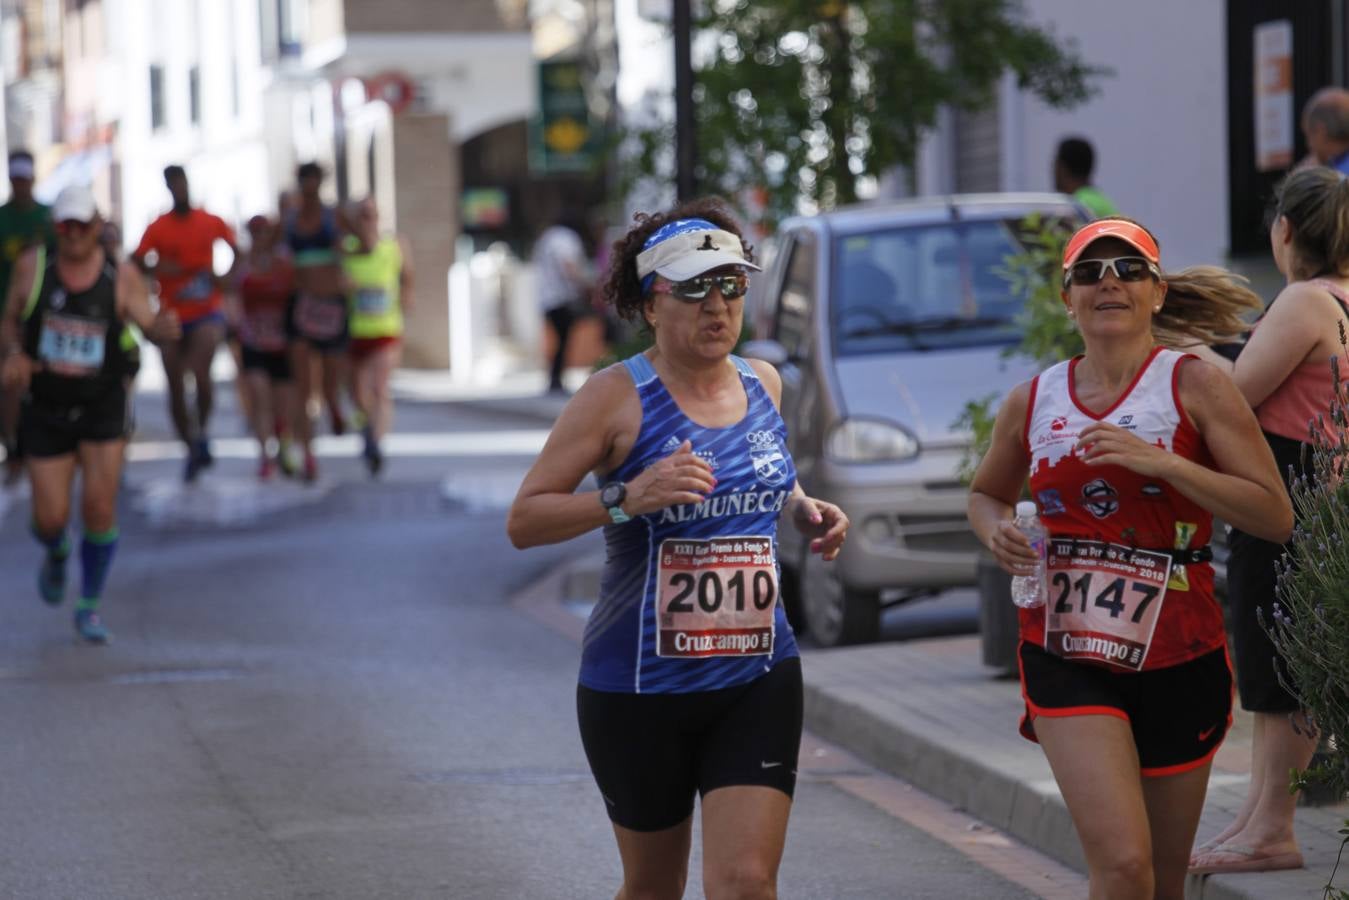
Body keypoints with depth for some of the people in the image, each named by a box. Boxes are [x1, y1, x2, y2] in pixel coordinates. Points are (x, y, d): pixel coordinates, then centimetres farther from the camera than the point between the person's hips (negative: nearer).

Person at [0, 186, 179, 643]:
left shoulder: (122, 275, -9)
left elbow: (149, 326, -11)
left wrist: (165, 327, -35)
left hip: (103, 408, -1)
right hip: (46, 410, 1)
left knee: (99, 509, -10)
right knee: (50, 519, -1)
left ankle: (89, 607, 11)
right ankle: (57, 554, 39)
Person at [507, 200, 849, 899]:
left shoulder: (762, 384, 7)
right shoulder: (618, 396, -9)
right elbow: (523, 521, -11)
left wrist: (805, 510, 7)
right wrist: (627, 499, -26)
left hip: (759, 679, 3)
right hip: (639, 685, -3)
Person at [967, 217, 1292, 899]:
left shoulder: (1193, 385, -3)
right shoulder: (1031, 402, 6)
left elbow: (1276, 516, -10)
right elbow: (986, 492, 26)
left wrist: (1160, 461, -20)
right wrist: (996, 532, 2)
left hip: (1177, 658, 0)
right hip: (1067, 658, 0)